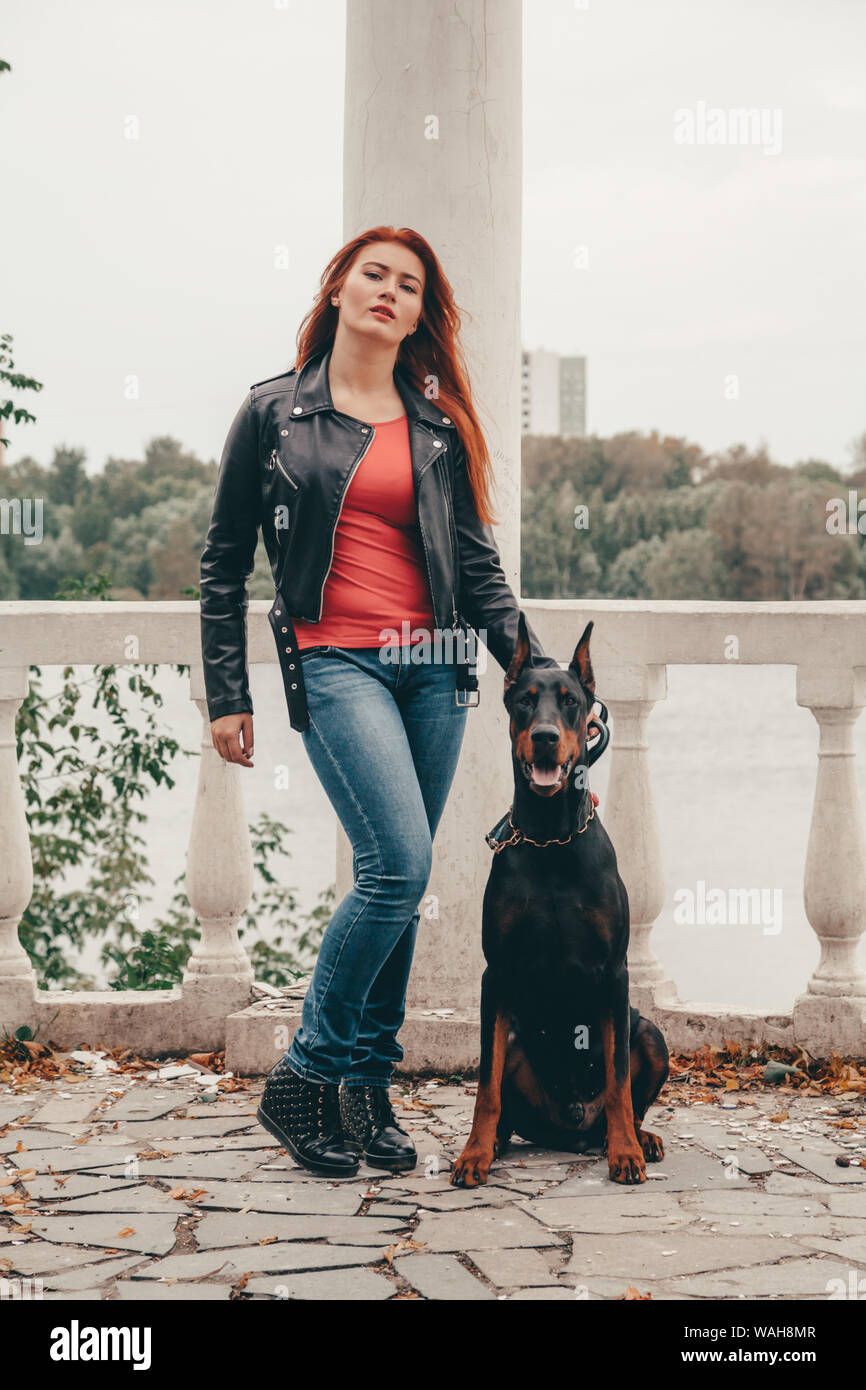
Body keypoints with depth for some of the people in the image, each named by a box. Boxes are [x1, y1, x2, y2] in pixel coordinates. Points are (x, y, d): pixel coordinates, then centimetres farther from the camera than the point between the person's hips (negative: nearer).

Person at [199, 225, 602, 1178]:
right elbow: (225, 562, 7)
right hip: (334, 662, -4)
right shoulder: (274, 412, 5)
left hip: (433, 667, 4)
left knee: (398, 879, 3)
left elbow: (476, 563, 14)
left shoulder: (437, 426, 14)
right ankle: (302, 1078, -5)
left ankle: (366, 1086, 15)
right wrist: (226, 695, 2)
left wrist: (534, 669, 4)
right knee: (398, 865, -19)